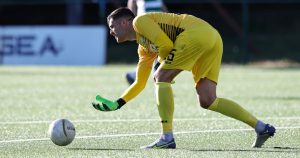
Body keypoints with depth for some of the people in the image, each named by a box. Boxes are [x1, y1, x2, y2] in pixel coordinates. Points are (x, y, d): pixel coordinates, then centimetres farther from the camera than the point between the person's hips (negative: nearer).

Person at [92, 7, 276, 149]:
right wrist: (117, 104, 28)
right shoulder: (143, 48, 30)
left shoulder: (139, 21, 3)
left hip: (197, 32, -9)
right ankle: (261, 127, 4)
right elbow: (140, 84, 34)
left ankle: (167, 137, -11)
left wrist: (163, 63, 7)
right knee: (207, 101, 4)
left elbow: (166, 45, -9)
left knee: (161, 77, -7)